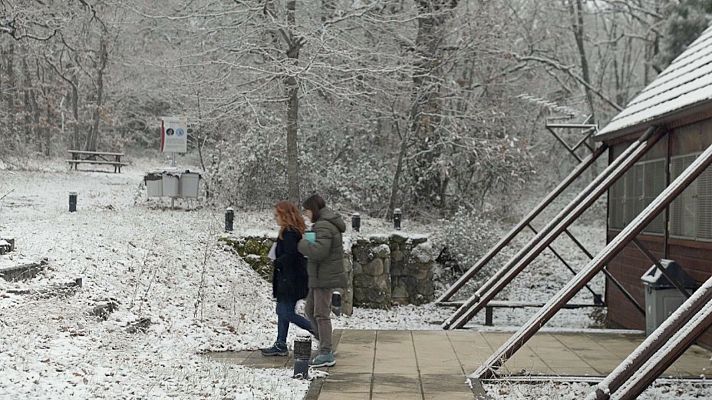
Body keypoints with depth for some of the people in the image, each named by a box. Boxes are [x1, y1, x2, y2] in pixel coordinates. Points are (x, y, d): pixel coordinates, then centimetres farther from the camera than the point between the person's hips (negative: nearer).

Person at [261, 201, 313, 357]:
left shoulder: (289, 233, -18)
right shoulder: (296, 231, 12)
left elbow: (289, 255, -25)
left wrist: (277, 262, -10)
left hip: (290, 280, -10)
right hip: (290, 278, 10)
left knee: (286, 313, -6)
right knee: (282, 311, 14)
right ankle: (280, 345, 20)